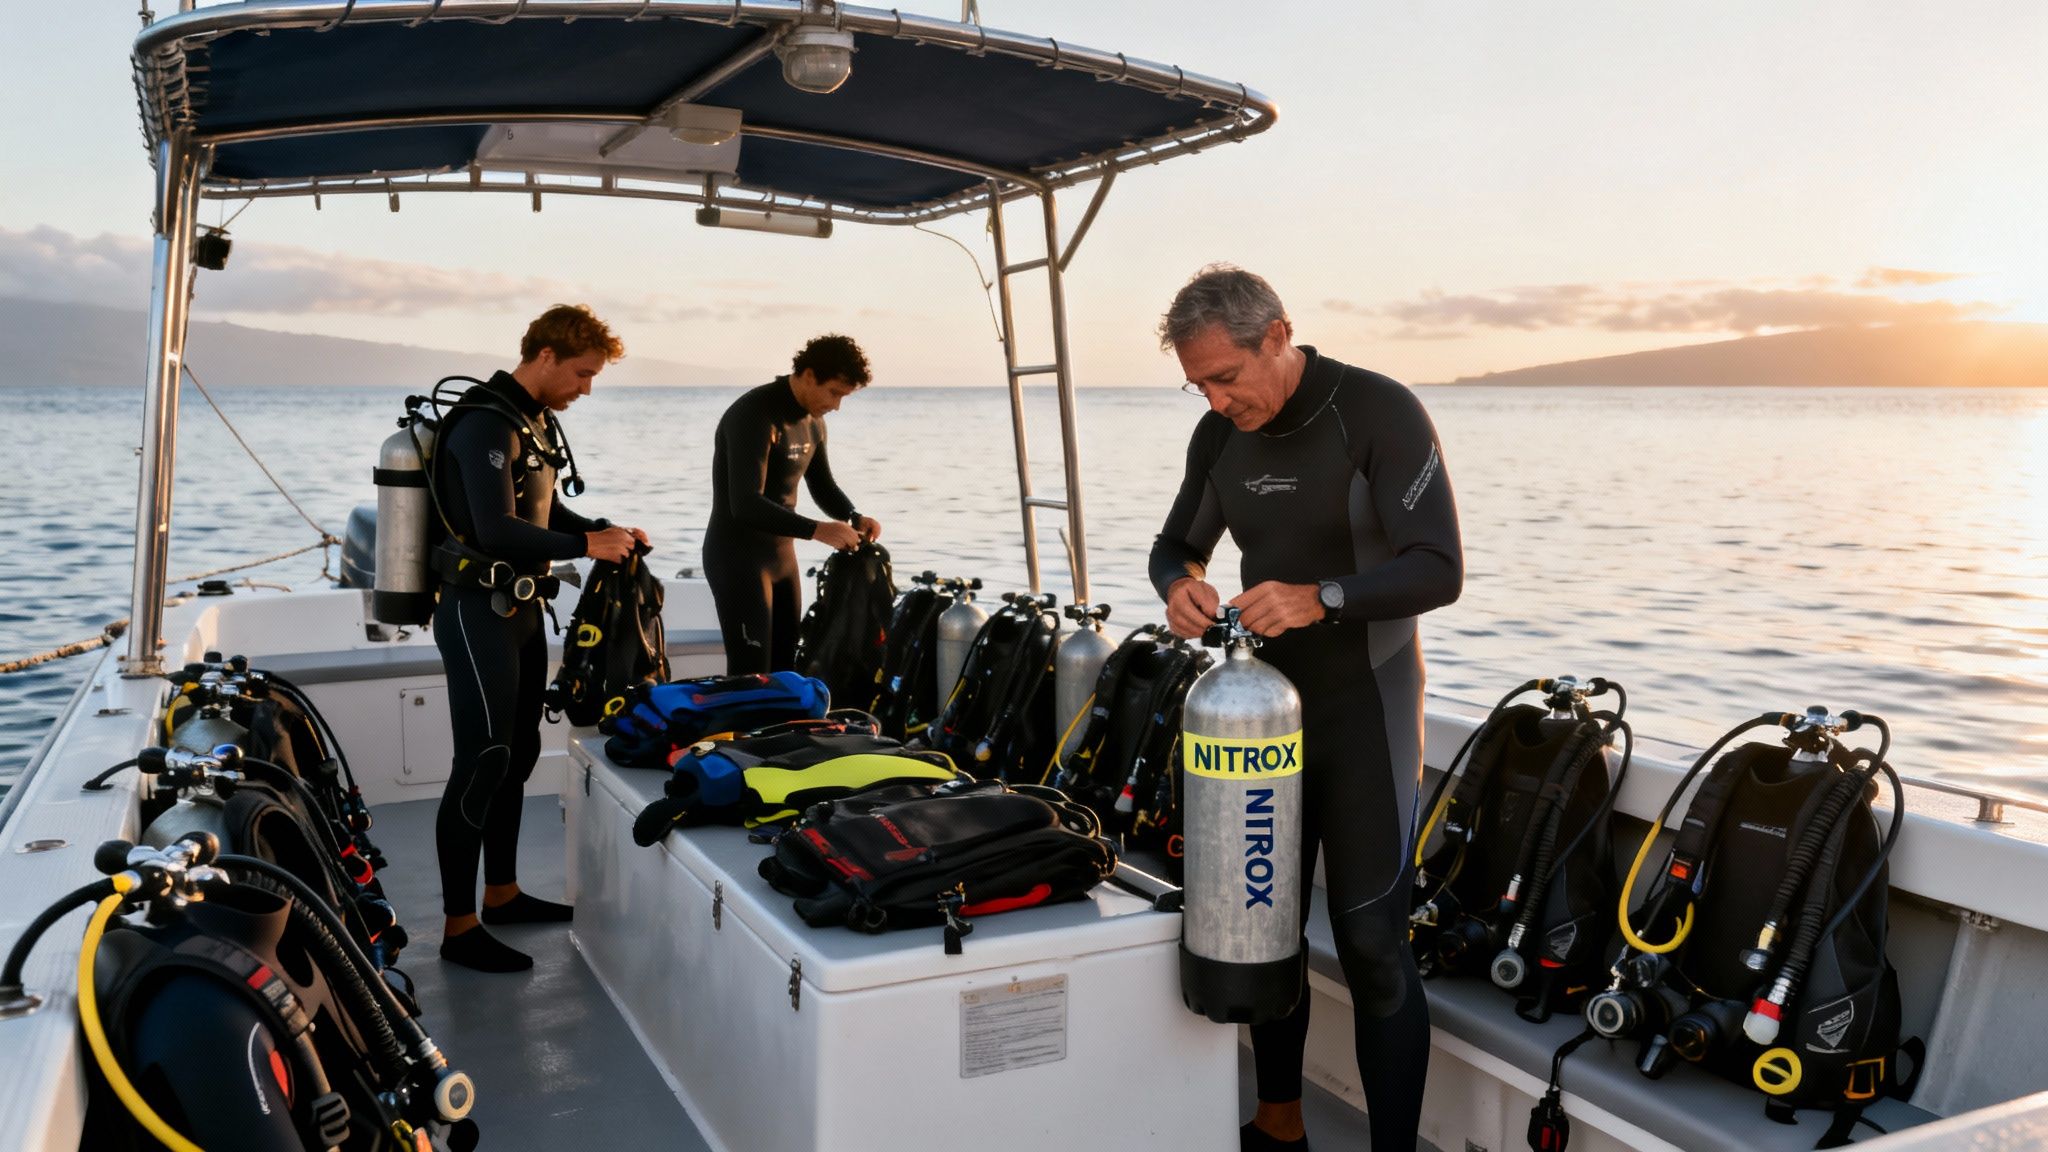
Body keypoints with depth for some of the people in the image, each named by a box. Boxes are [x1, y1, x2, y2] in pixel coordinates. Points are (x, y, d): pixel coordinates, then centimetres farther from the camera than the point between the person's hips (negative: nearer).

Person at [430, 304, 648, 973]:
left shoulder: (536, 421, 13)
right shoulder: (486, 424, -19)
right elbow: (498, 531, -27)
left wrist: (606, 530, 6)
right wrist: (587, 545, -20)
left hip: (521, 610, 10)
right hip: (479, 614, -10)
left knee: (518, 754, 16)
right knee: (482, 764, -8)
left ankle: (502, 893, 29)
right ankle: (459, 928, 0)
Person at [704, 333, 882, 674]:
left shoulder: (813, 421, 7)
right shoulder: (755, 415, -21)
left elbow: (822, 485, 18)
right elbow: (746, 505, -30)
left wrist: (854, 517, -3)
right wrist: (815, 530, -36)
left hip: (782, 554, 9)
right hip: (738, 557, -9)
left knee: (783, 668, 11)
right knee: (751, 674, -10)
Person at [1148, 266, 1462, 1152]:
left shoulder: (1381, 414, -15)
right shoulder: (1221, 435, 3)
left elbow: (1438, 570, -19)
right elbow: (1176, 544, 14)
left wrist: (1321, 598, -33)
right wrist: (1178, 586, -10)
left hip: (1365, 710, -6)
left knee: (1370, 941, -5)